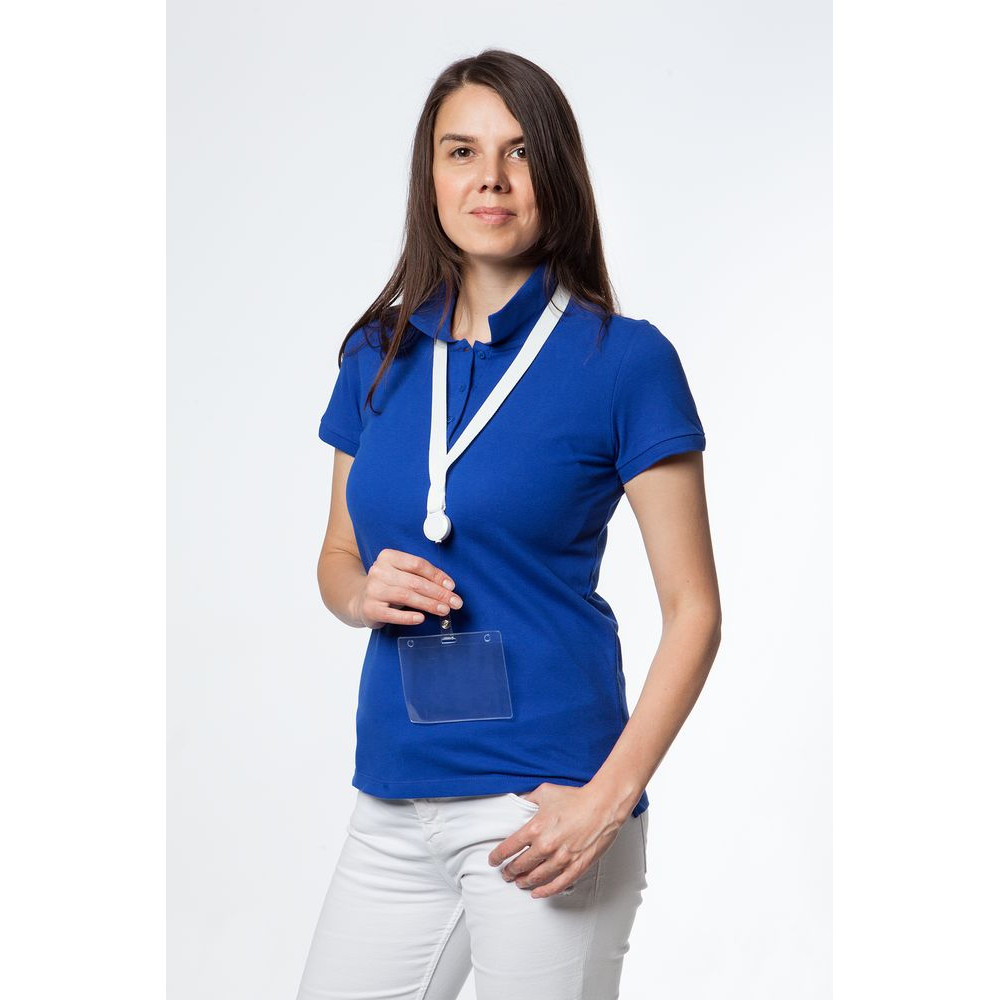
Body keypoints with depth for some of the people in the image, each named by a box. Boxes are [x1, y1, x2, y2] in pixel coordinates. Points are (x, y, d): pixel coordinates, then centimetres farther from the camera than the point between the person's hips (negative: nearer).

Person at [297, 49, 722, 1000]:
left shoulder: (623, 358, -6)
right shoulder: (380, 353, 8)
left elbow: (693, 610, -6)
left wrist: (607, 798, -15)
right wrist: (365, 591, -5)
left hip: (540, 809, -4)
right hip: (393, 806, 5)